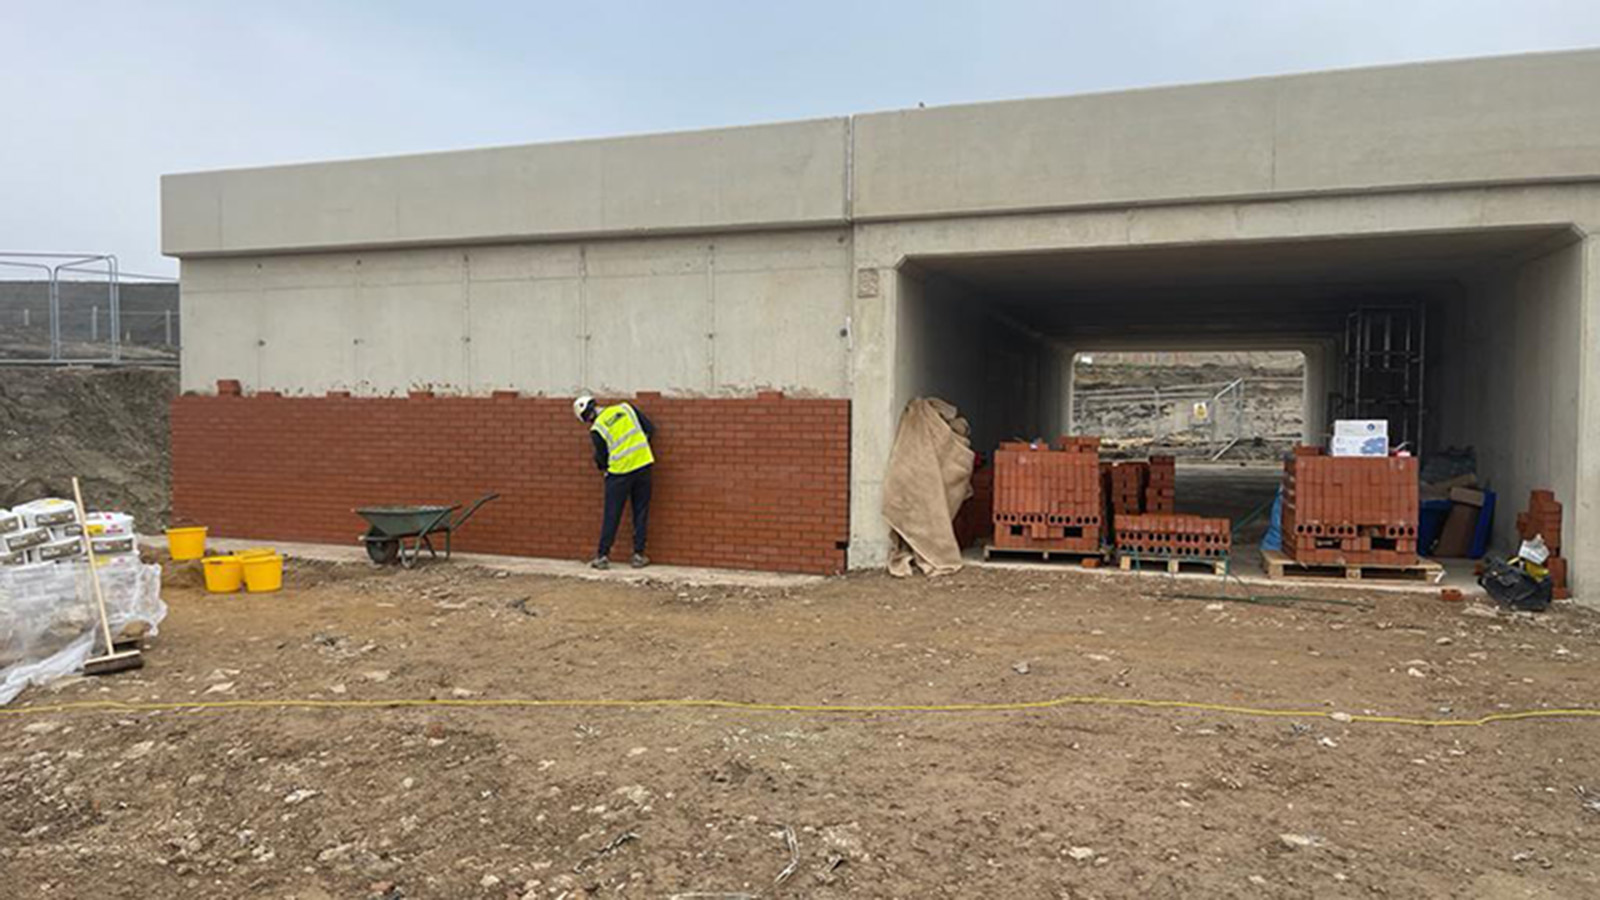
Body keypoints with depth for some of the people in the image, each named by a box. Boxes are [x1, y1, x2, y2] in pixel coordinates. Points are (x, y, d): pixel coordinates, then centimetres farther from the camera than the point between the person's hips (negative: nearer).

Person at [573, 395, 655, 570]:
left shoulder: (597, 429, -6)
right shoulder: (625, 408, 3)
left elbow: (601, 460, 2)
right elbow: (650, 429, 5)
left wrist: (601, 465, 25)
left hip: (620, 472, -3)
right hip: (643, 465, 3)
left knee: (611, 516, 8)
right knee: (641, 514, 10)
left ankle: (603, 556, 11)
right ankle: (639, 555, 13)